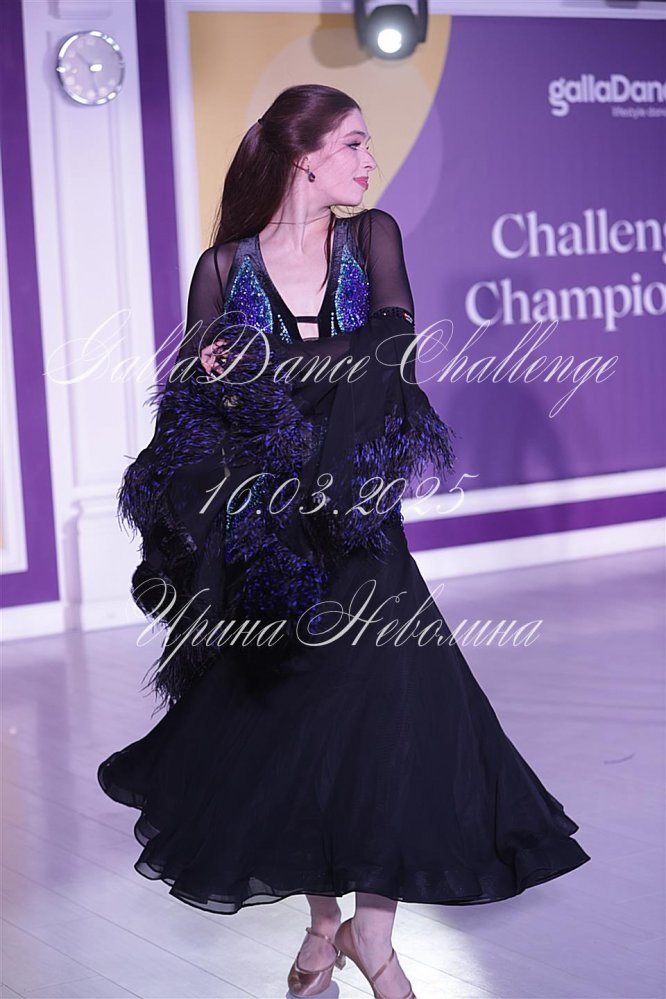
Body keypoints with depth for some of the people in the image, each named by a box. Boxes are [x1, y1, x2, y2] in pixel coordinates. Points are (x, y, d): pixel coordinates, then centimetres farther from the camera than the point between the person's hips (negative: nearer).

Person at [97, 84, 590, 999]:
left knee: (389, 701, -10)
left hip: (355, 518, 1)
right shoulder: (226, 266, 0)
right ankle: (323, 919, 22)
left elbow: (394, 341, -13)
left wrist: (272, 362, -23)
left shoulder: (372, 238, 3)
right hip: (260, 526, -1)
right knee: (288, 722, 2)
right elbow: (195, 403, 1)